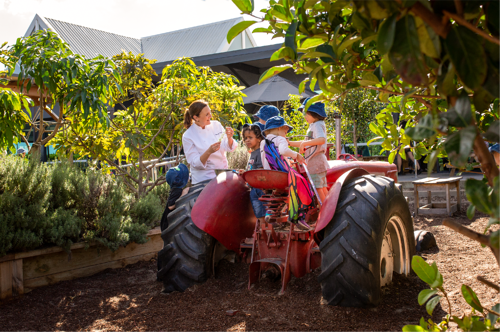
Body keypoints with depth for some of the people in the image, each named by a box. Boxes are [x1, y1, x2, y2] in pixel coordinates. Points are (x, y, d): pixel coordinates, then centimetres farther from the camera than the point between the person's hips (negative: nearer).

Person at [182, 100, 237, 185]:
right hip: (203, 180, -4)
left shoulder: (216, 125, 3)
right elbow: (195, 163, -11)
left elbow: (229, 148, 4)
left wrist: (229, 138, -16)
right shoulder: (187, 136, -9)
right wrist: (209, 152, -27)